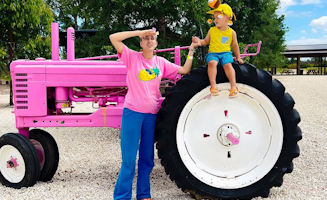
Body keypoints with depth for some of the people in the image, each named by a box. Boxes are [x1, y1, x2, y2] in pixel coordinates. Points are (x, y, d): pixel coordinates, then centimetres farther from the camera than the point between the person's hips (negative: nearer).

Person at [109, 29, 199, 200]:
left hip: (151, 114, 4)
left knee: (147, 158, 12)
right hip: (132, 112, -4)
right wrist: (139, 32, -9)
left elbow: (185, 70, 13)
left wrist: (191, 51, 10)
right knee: (129, 158, -2)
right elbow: (114, 38, -9)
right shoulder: (132, 57, 0)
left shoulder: (161, 62, 11)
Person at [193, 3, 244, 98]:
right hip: (213, 53, 1)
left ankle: (233, 86, -27)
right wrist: (199, 41, -5)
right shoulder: (212, 30, 8)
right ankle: (213, 85, -33)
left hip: (226, 53, 0)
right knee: (212, 63, -32)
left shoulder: (231, 32, 6)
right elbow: (206, 41, 16)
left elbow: (235, 45, 17)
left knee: (227, 64, -30)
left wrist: (238, 57, 19)